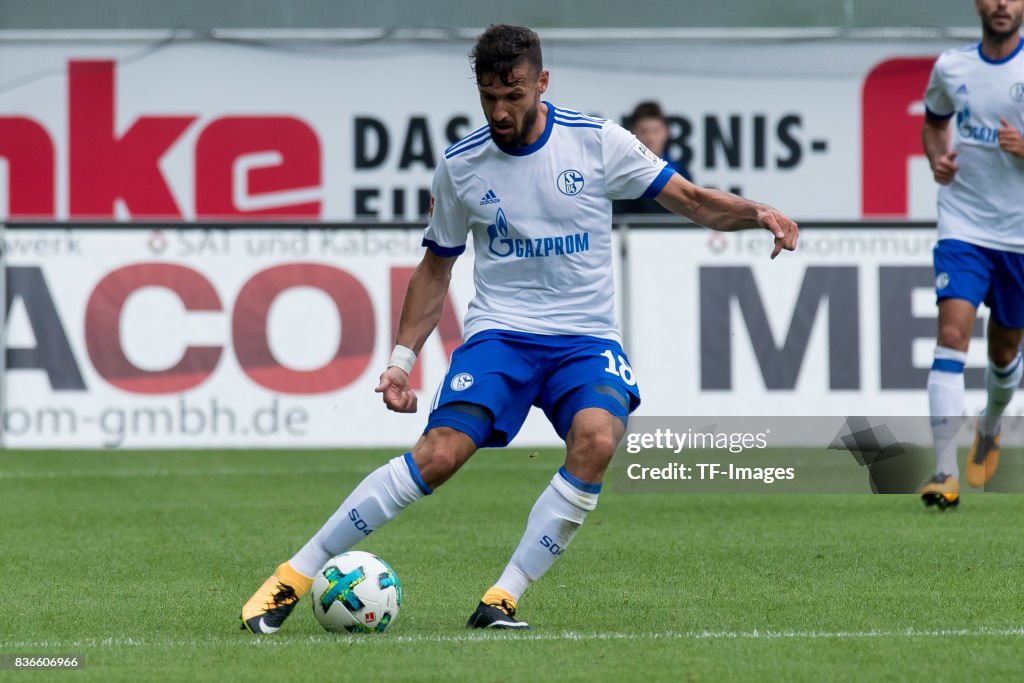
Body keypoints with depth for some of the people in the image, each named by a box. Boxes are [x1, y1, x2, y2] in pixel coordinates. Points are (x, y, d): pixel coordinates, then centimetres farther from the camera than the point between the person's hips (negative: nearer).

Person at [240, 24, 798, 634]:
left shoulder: (597, 141, -2)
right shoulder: (460, 166, 2)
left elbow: (691, 200, 2)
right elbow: (435, 269, 15)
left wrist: (757, 213, -17)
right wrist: (402, 359, 9)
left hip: (586, 337, 0)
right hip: (499, 331, 0)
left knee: (596, 440, -31)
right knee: (441, 453, -23)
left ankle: (502, 600, -23)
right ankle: (295, 576, -13)